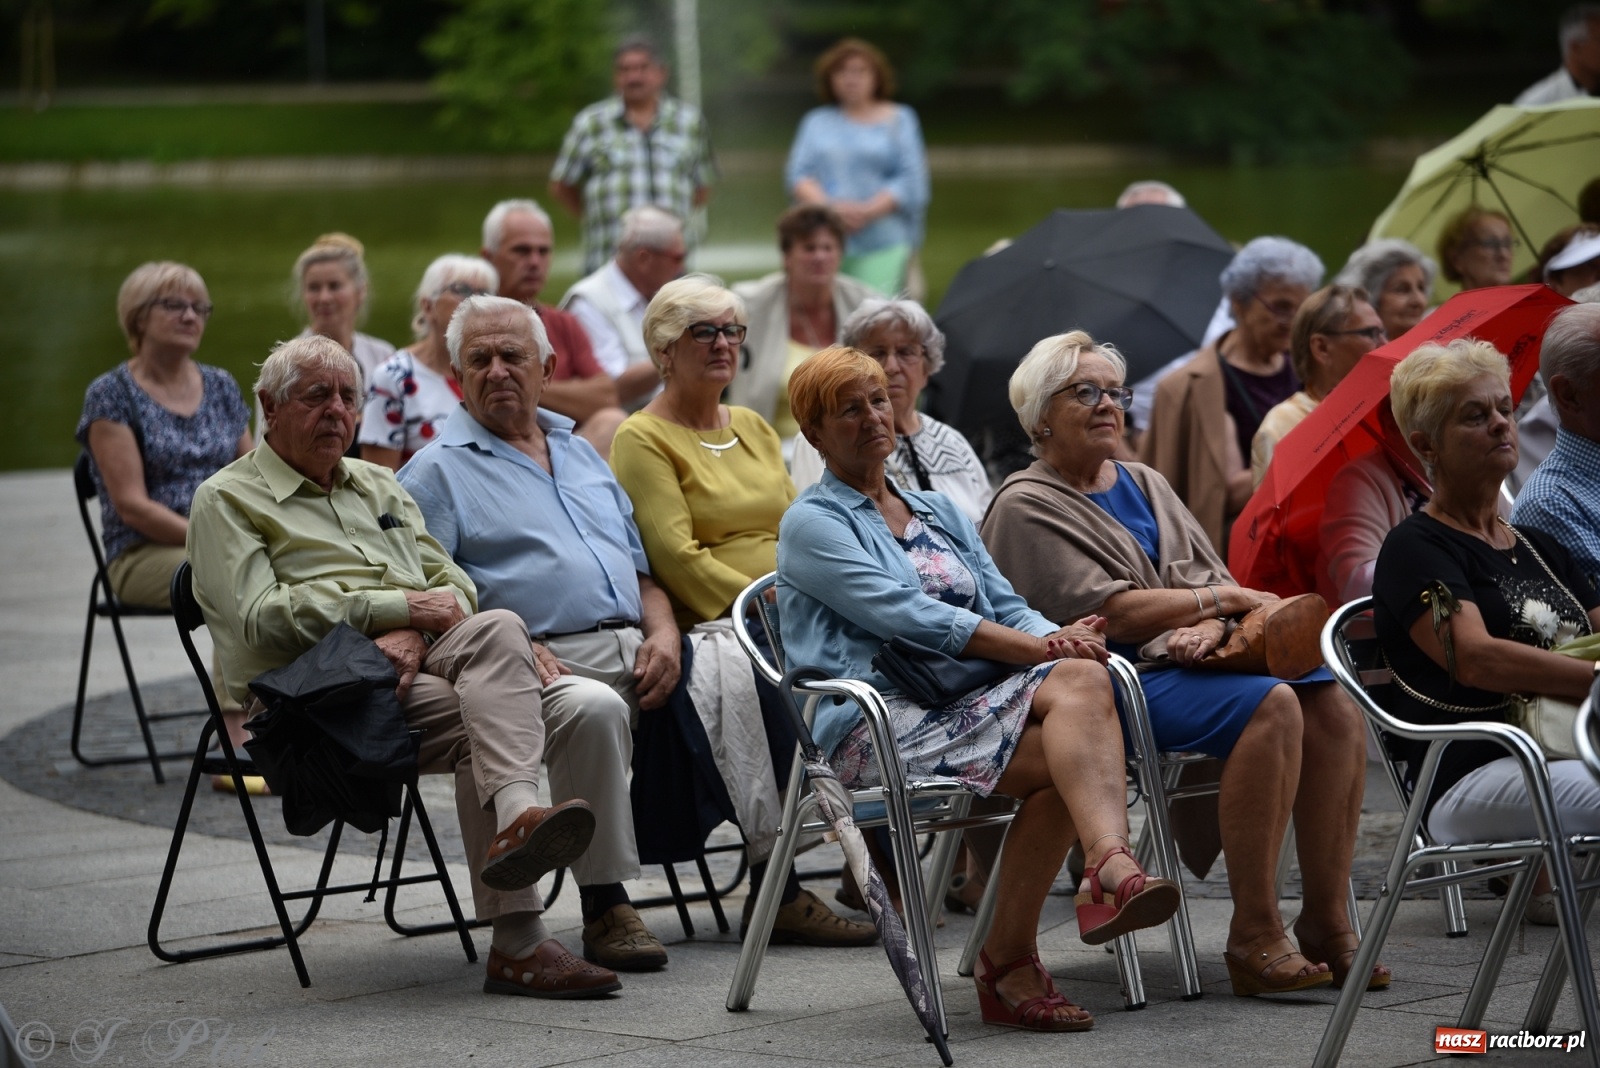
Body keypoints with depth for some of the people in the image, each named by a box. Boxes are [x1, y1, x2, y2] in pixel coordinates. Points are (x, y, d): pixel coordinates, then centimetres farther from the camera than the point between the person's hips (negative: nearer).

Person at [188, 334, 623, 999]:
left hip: (415, 665, 5)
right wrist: (397, 607, -10)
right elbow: (259, 618, -7)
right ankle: (518, 941, -46)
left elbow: (453, 585, 19)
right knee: (480, 721, -33)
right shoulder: (227, 500, 10)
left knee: (496, 629, -31)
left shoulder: (378, 486, 30)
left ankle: (517, 817, -53)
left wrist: (416, 636, -7)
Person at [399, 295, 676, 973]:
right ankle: (605, 907, -29)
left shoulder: (581, 453, 26)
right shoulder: (437, 472, 7)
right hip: (550, 660, -6)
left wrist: (664, 635, 3)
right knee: (593, 709, -38)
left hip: (635, 650, 6)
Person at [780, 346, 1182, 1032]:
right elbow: (912, 617, -9)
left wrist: (1054, 638, -8)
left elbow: (1005, 607, 17)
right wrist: (1043, 648, -16)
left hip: (968, 704, 6)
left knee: (1082, 678, -29)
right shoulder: (811, 525, 4)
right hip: (880, 721, -5)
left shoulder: (938, 512, 27)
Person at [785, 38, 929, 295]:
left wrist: (868, 211, -11)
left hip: (882, 246, -3)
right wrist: (829, 208, -9)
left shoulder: (899, 120, 11)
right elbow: (797, 175, 9)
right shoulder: (817, 121, 19)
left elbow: (911, 180, 2)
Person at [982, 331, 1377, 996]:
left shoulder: (1146, 485, 25)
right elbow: (1108, 611, -11)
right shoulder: (1025, 507, 0)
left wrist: (1209, 626, -9)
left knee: (1333, 710, -20)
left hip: (1191, 659, 7)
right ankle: (1254, 939, -31)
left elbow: (1208, 577, 15)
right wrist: (1229, 599, -7)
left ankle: (1326, 922, -16)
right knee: (1269, 705, -32)